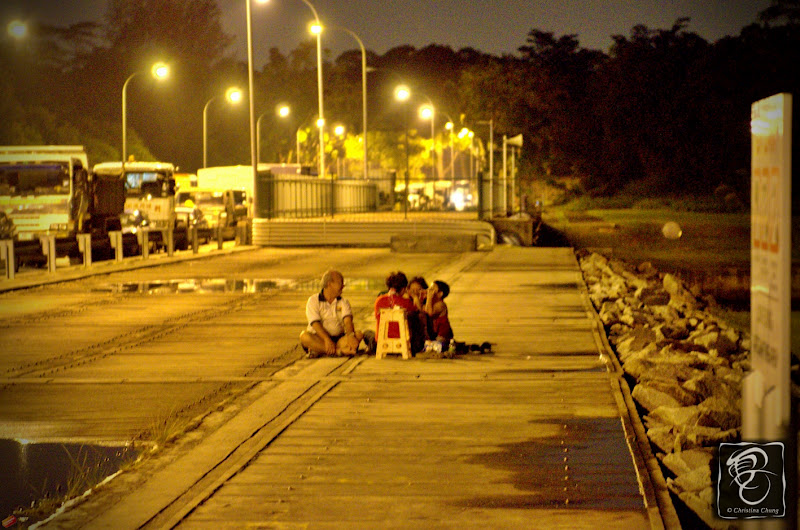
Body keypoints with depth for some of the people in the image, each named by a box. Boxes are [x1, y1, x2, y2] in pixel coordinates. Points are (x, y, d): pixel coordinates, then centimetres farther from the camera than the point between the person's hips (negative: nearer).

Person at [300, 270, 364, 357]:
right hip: (319, 338, -3)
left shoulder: (343, 302, 11)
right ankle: (340, 351, -41)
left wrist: (350, 335, -30)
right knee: (304, 336, -33)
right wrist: (327, 340, -30)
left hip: (339, 339, 3)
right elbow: (315, 323, -13)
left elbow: (347, 320, -7)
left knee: (359, 335, -22)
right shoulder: (313, 300, 1)